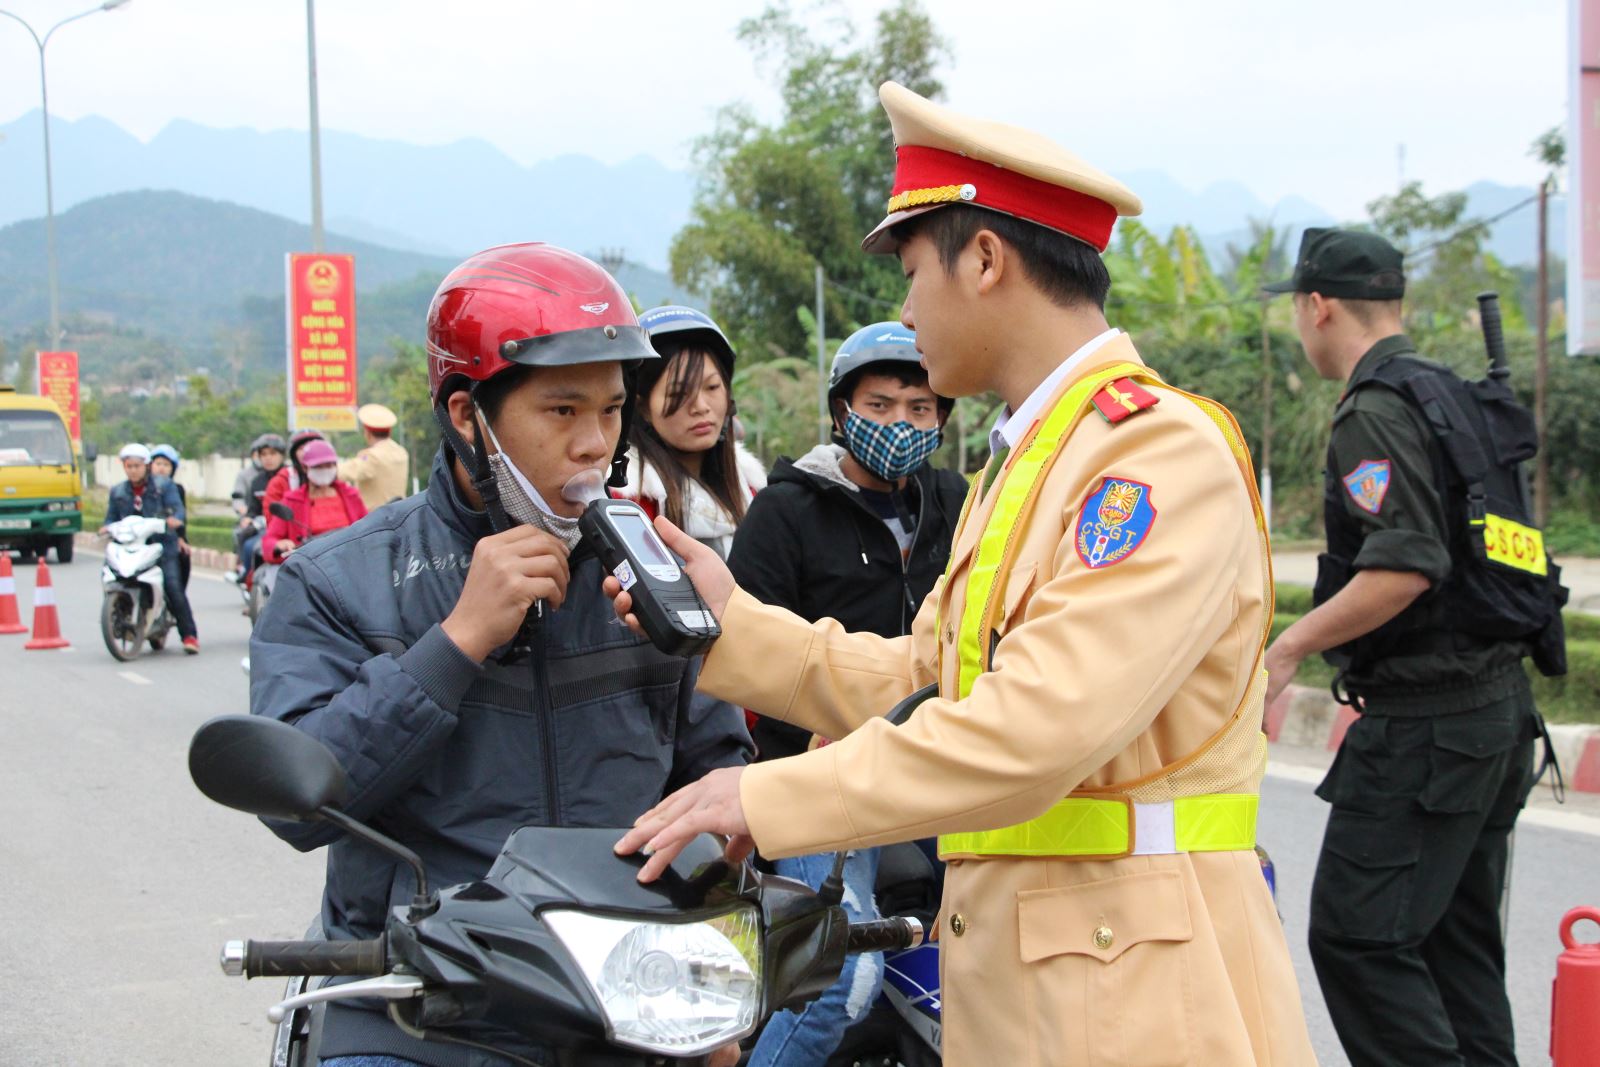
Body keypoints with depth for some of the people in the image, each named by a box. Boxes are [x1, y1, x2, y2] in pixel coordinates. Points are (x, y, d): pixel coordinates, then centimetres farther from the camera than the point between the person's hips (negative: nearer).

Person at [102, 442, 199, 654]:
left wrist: (176, 519, -27)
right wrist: (107, 527, -7)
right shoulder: (118, 492, 18)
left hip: (162, 543, -4)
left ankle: (189, 634, -11)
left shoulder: (164, 486, 6)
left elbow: (177, 507, -5)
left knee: (173, 586, -16)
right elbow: (112, 517, 16)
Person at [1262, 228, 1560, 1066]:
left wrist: (1287, 649, -16)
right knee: (1457, 935, 14)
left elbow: (1404, 568, -25)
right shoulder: (1454, 395, 16)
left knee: (1353, 933, -8)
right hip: (1495, 702, 10)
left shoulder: (1376, 411, -14)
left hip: (1424, 719, -10)